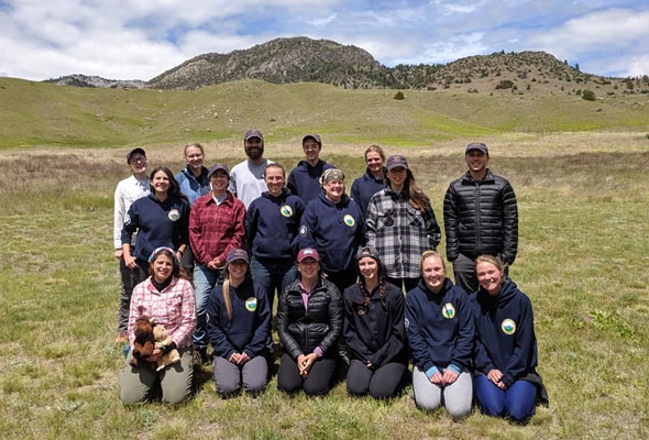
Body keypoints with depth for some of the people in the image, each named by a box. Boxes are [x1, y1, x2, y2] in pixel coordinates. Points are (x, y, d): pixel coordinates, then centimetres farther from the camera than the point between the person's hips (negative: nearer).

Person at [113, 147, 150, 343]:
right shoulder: (123, 186, 4)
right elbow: (118, 217, 3)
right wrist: (118, 245, -2)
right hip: (129, 242, 0)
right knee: (127, 289, 6)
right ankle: (124, 329, 15)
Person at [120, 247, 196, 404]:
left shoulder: (184, 286, -5)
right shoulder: (139, 289, 5)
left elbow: (188, 322, -7)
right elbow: (133, 325, 6)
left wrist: (166, 348, -16)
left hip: (176, 348, -2)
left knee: (175, 397, -18)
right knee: (129, 398, -12)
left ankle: (167, 377, 16)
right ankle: (153, 377, 19)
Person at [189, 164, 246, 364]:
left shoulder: (237, 205, 4)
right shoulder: (199, 203, 9)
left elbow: (238, 236, -2)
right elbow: (193, 233, 4)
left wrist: (222, 259, -10)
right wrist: (206, 259, -6)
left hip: (228, 264, -1)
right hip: (204, 264, 1)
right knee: (200, 306, -5)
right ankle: (200, 347, 10)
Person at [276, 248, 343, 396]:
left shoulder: (330, 290, -2)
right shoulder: (288, 292, 4)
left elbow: (336, 328, -4)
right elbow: (282, 328, 2)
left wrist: (316, 354, -12)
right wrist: (297, 355, -10)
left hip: (323, 350, -2)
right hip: (294, 349, 2)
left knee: (313, 388, -21)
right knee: (287, 386, -20)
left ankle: (323, 371, 12)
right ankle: (300, 367, 13)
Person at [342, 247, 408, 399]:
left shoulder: (394, 293, -5)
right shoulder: (349, 294, 2)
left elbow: (399, 333, -4)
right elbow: (348, 331, 3)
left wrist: (378, 358, -9)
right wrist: (366, 357, -7)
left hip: (390, 355, -2)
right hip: (362, 355, 2)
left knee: (380, 391, -21)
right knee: (355, 388, -21)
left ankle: (396, 374, 11)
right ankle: (371, 372, 11)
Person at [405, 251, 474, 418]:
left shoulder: (459, 295, 0)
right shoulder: (413, 297, -1)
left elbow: (467, 333, -1)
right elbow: (414, 335, -4)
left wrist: (456, 365, -9)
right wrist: (428, 367, -12)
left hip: (455, 363, 0)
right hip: (426, 362, 0)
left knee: (459, 410, -17)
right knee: (428, 404, -22)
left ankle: (447, 389, 14)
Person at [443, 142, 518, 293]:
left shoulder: (502, 186, 5)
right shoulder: (455, 187, 8)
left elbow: (511, 222, 2)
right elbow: (450, 223, 5)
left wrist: (508, 254, -4)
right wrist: (452, 254, -2)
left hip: (495, 255, -1)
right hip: (464, 257, 1)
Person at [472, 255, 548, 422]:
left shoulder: (520, 300, -9)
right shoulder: (474, 303, -3)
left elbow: (523, 344, -8)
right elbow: (474, 340, -1)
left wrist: (508, 376, -11)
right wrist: (488, 368, -13)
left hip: (519, 369, 0)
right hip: (487, 370, 1)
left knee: (518, 413, -18)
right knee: (494, 410, -21)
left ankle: (530, 389, 13)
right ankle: (481, 388, 12)